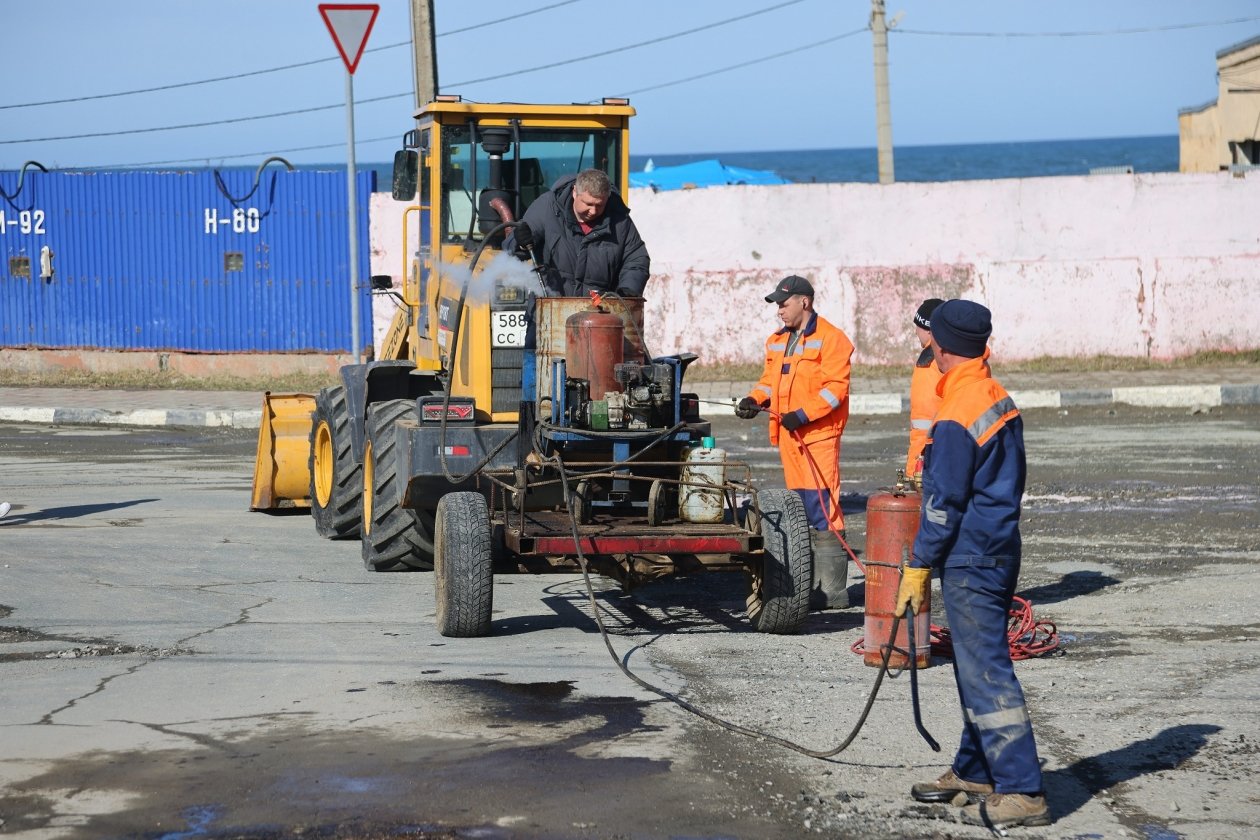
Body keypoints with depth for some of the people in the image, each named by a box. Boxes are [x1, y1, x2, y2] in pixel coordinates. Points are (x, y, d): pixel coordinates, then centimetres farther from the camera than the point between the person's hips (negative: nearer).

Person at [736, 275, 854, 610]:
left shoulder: (830, 338, -7)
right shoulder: (778, 341, 19)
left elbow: (835, 388, -14)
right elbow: (771, 379, 23)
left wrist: (804, 414, -21)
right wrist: (755, 399, 3)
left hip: (819, 434, -9)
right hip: (789, 434, 9)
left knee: (822, 509, -12)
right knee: (800, 509, 12)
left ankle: (833, 591, -10)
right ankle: (811, 584, 20)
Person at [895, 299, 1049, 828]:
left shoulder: (956, 417, -19)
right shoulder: (998, 398, 10)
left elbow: (944, 505, -17)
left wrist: (918, 569, -9)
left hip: (970, 560, -10)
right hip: (999, 547, 10)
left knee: (985, 672, -7)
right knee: (975, 665, 18)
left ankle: (1021, 792, -7)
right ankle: (974, 771, 29)